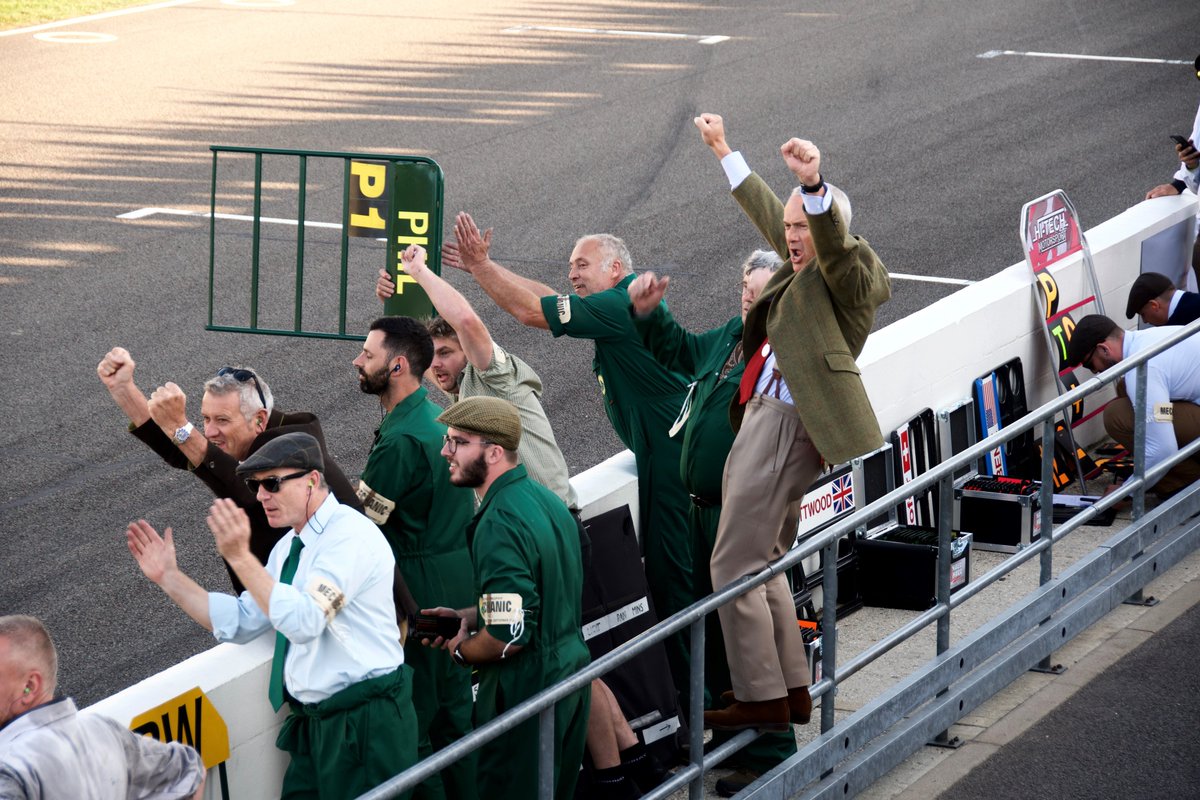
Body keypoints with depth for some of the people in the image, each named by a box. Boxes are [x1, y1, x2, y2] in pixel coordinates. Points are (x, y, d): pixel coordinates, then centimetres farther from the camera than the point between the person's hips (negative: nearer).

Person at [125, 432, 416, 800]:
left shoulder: (349, 534, -15)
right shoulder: (290, 547, 15)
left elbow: (304, 621, -26)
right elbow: (241, 621, 14)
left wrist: (241, 557, -26)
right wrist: (169, 577, 10)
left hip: (366, 723, -9)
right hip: (315, 724, 9)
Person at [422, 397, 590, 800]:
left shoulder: (500, 525, -24)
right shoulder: (545, 498, 7)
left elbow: (508, 636, -27)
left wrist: (462, 650, -8)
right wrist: (469, 616, 10)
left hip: (527, 688, -10)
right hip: (572, 667, 10)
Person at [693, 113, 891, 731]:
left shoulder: (848, 273, -7)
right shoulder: (805, 269, 18)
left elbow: (833, 238, -31)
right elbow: (765, 209, 33)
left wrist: (814, 183, -48)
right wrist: (723, 151, 42)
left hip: (787, 425, -10)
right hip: (763, 419, 10)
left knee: (735, 564, -8)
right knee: (764, 563, 16)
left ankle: (761, 699, -4)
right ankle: (793, 690, 22)